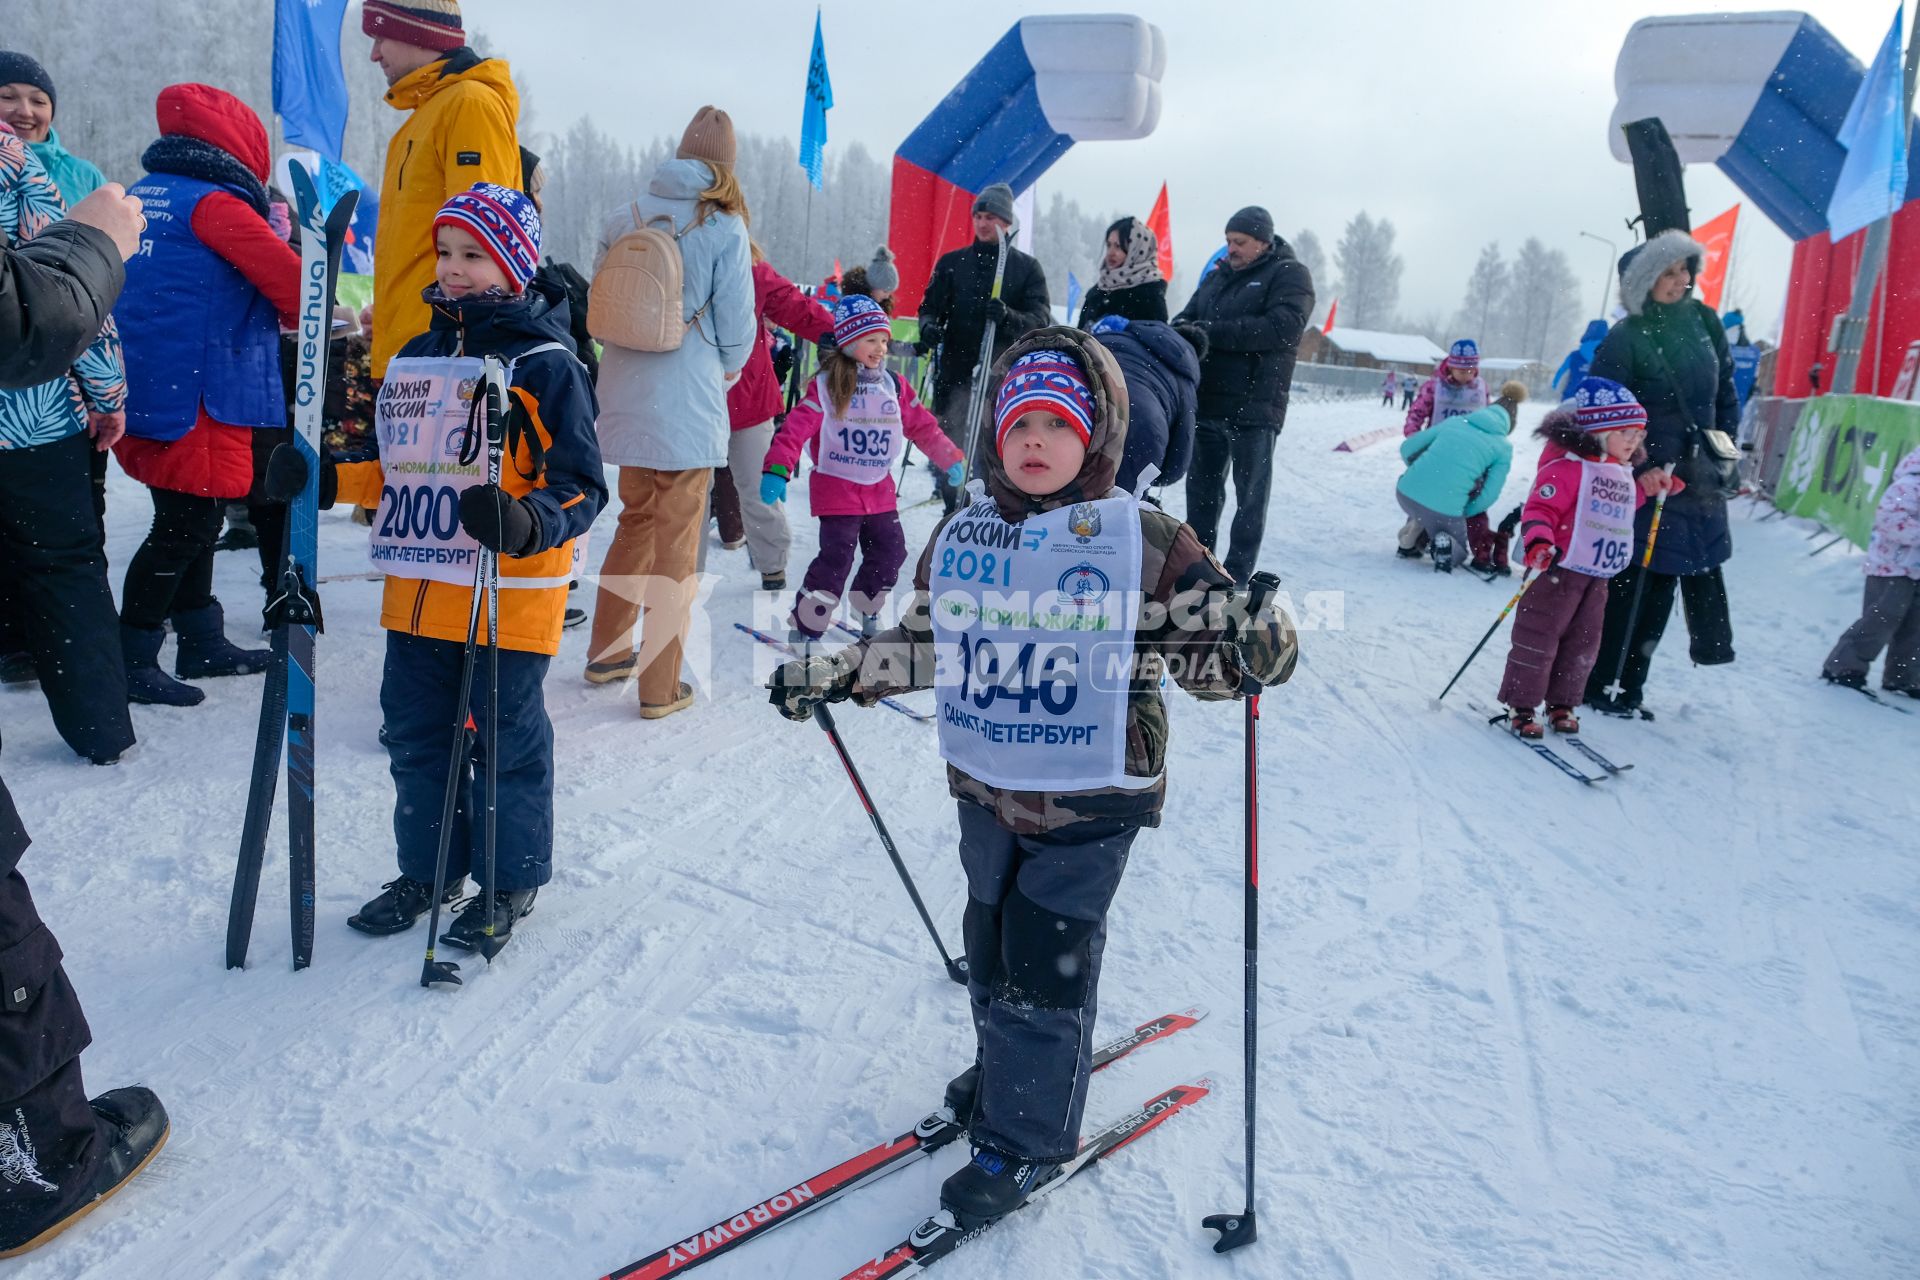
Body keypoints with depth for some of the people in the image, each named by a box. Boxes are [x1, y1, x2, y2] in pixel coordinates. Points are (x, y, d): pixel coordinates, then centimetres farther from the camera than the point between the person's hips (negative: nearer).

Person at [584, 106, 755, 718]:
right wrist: (729, 368, 15)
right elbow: (736, 324, -6)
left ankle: (607, 654, 31)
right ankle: (661, 686, 8)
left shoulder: (627, 214, 5)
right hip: (687, 400, -5)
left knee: (637, 520, 21)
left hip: (625, 393, 5)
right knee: (676, 540, 3)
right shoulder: (724, 226, -8)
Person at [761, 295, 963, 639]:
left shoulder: (894, 386, 6)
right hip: (836, 487, -6)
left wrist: (950, 459, 12)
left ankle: (867, 610, 35)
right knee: (836, 558, -11)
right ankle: (806, 629, 3)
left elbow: (922, 425, 13)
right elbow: (797, 427, -18)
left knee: (890, 552, 11)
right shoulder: (826, 385, -10)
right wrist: (776, 470, -29)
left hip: (880, 488, 6)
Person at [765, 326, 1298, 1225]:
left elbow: (1219, 637, -9)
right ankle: (1006, 1073, 46)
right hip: (988, 789, 5)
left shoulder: (1145, 541, -11)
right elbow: (923, 643, 13)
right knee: (990, 948, 20)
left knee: (1044, 968, 2)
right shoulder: (962, 536, 2)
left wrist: (1255, 647, -32)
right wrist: (831, 675, 9)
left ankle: (1028, 1136, 24)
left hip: (1090, 799, -5)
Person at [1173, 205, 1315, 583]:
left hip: (1254, 408, -6)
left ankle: (1237, 577, 7)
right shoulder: (1218, 275, 16)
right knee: (1202, 488, 13)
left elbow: (1282, 328, -17)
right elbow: (1187, 316, 16)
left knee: (1250, 495, 1)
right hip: (1207, 403, 6)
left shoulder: (1289, 274, -2)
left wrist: (1212, 331, -20)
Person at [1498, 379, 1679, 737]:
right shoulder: (1568, 466, -13)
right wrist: (1539, 542, -35)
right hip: (1559, 569, -8)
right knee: (1538, 639, -2)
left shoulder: (1622, 474, 15)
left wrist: (1646, 488, 21)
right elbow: (1540, 508, -20)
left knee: (1582, 644, 12)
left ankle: (1562, 703, 25)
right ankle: (1520, 706, 6)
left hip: (1598, 577, 8)